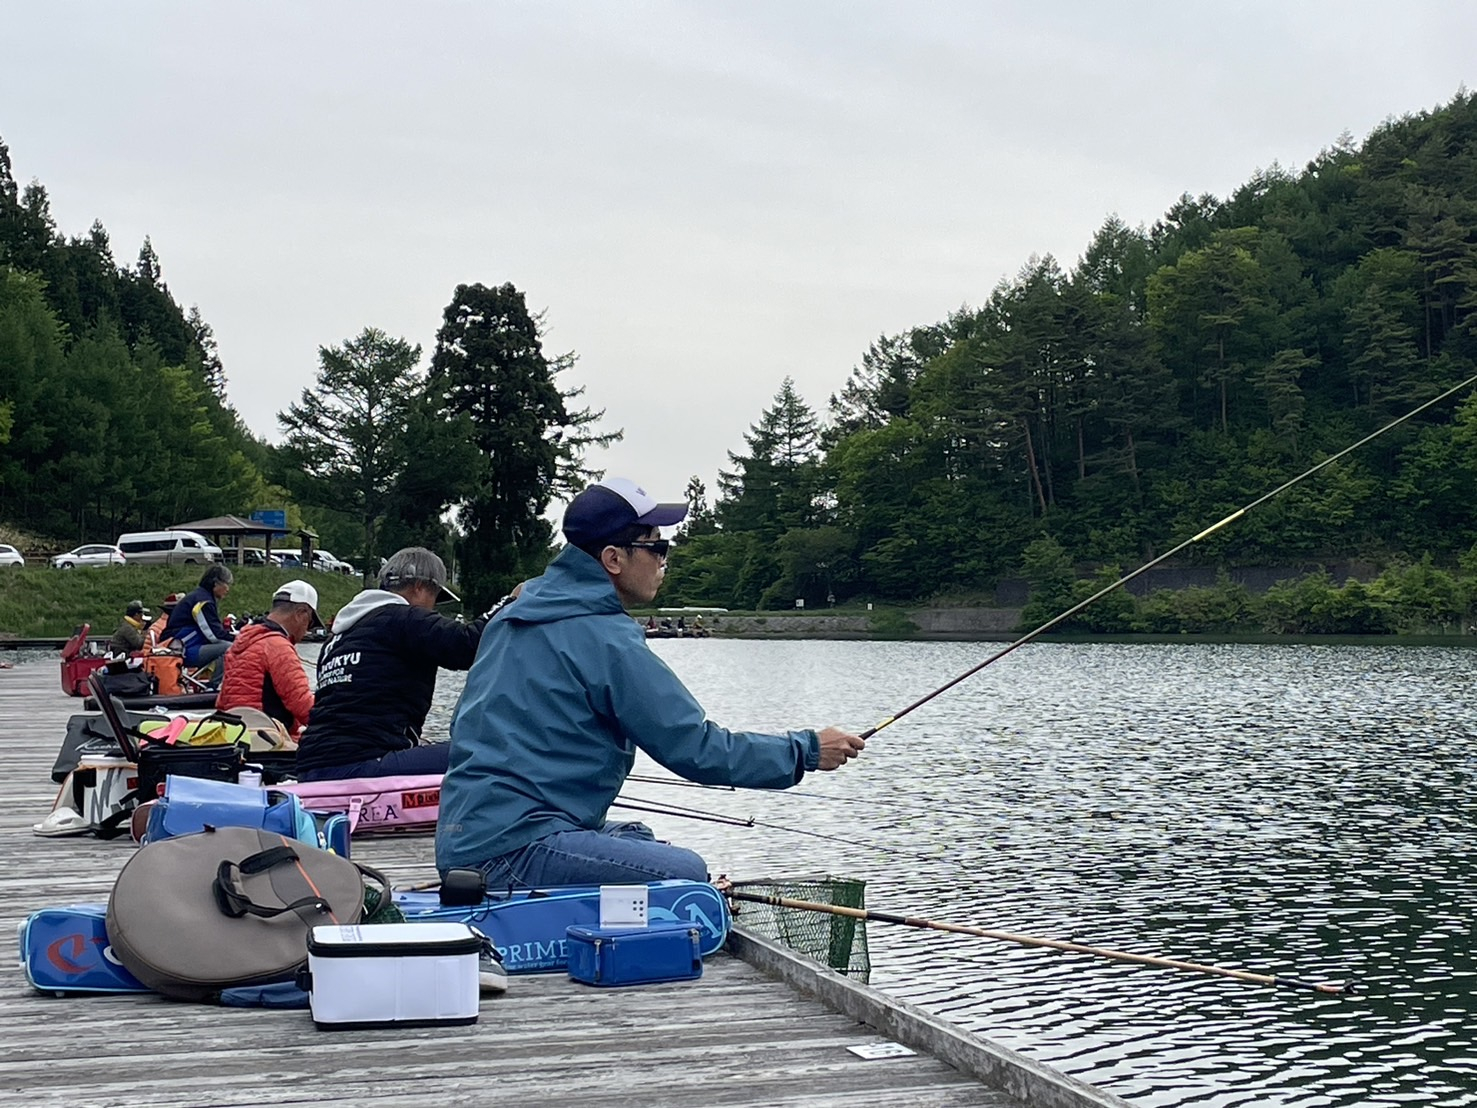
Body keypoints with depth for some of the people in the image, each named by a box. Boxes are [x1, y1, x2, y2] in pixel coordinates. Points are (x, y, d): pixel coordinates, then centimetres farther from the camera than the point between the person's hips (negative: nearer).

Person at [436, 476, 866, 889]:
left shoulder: (513, 617, 14)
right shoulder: (605, 641, -14)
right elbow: (698, 750, -12)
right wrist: (807, 751, -2)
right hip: (510, 853, -10)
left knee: (641, 839, 22)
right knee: (688, 874, -17)